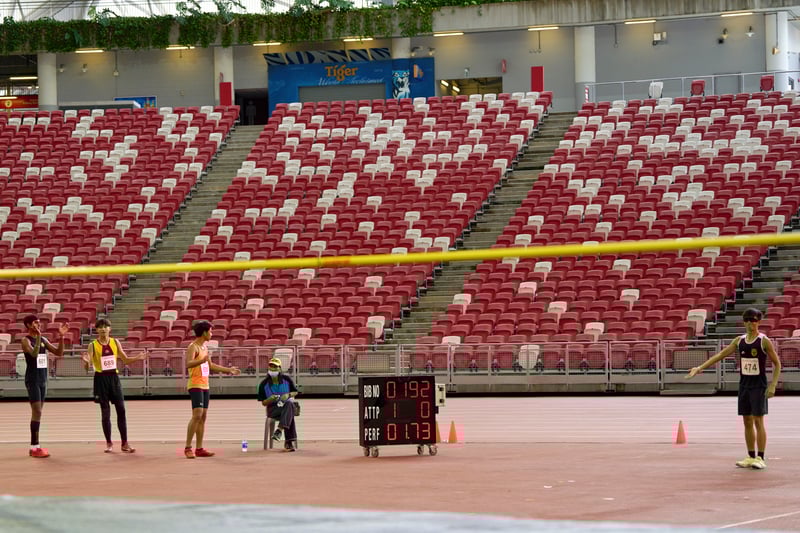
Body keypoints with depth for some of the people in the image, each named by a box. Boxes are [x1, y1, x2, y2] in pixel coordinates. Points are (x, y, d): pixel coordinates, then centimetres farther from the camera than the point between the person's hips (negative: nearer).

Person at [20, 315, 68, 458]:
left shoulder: (43, 340, 10)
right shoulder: (26, 340, -10)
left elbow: (58, 353, 6)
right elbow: (34, 353, -28)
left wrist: (61, 337, -6)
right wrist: (38, 335, -34)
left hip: (42, 379, 8)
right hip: (32, 380, -8)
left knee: (37, 412, 9)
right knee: (37, 411, -12)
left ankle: (34, 446, 14)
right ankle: (35, 447, -12)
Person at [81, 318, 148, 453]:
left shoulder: (115, 343, 5)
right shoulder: (93, 345, -3)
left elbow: (126, 360, 12)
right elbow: (88, 367, -6)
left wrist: (138, 358, -5)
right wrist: (86, 362, -29)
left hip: (114, 377, 2)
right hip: (101, 378, -2)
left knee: (121, 410, -1)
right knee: (105, 412, 1)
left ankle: (125, 443, 4)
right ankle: (109, 443, 12)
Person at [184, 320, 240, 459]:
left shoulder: (204, 347, 17)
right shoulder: (193, 347, -11)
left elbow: (211, 365, 30)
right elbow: (188, 363, -27)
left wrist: (228, 370, 33)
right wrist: (201, 360, -45)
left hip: (205, 385, 9)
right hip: (195, 385, -9)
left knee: (203, 416, 7)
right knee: (197, 415, -15)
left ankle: (199, 449, 8)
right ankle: (188, 448, -12)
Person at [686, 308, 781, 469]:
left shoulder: (764, 341, -7)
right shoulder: (739, 341, 7)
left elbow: (777, 364, -5)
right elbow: (720, 355, 8)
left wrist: (773, 386, -14)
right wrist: (701, 367, 1)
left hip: (759, 386, -5)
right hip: (744, 385, 5)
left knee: (758, 421, -6)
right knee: (747, 422, 7)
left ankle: (760, 459, -4)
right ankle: (751, 457, 13)